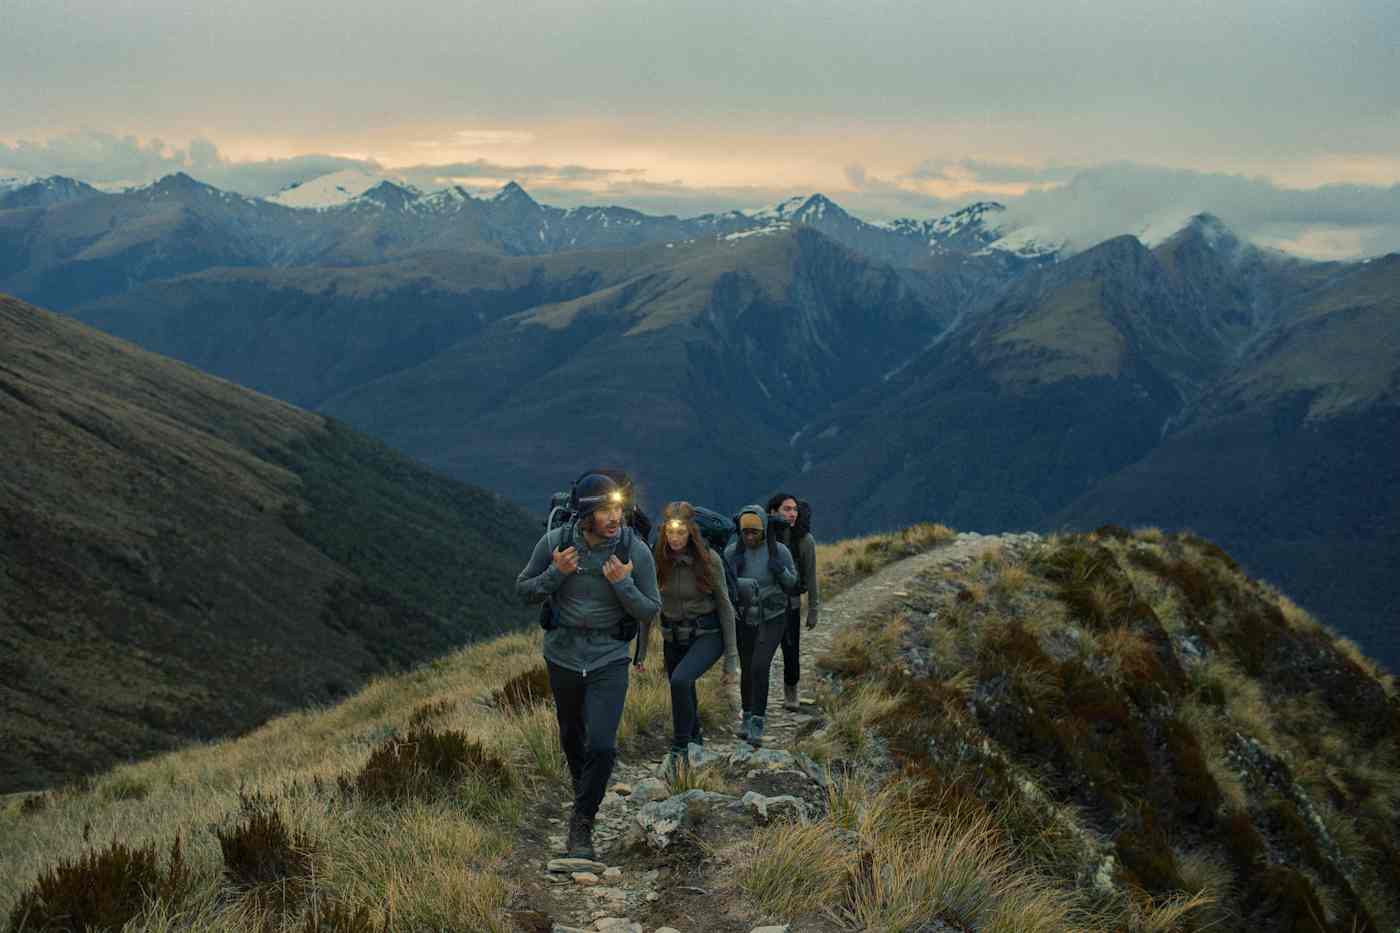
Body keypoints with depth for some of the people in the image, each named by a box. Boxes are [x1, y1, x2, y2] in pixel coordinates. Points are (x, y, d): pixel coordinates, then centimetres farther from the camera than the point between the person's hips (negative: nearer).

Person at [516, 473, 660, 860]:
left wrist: (623, 584, -25)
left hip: (609, 658, -2)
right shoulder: (555, 542, -13)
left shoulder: (636, 551, -15)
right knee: (572, 736, 21)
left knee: (601, 745, -14)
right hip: (563, 654, 2)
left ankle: (581, 823, 4)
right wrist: (556, 574, -22)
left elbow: (650, 610, -7)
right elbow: (524, 589, -3)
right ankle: (583, 790, 51)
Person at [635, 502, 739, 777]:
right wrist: (640, 651, 4)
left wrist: (732, 659, -8)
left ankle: (680, 751, -15)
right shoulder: (657, 559, -8)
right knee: (684, 696, 13)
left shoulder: (709, 559, -15)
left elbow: (725, 608, -8)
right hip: (672, 637, 4)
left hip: (707, 635, -4)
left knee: (680, 680, -29)